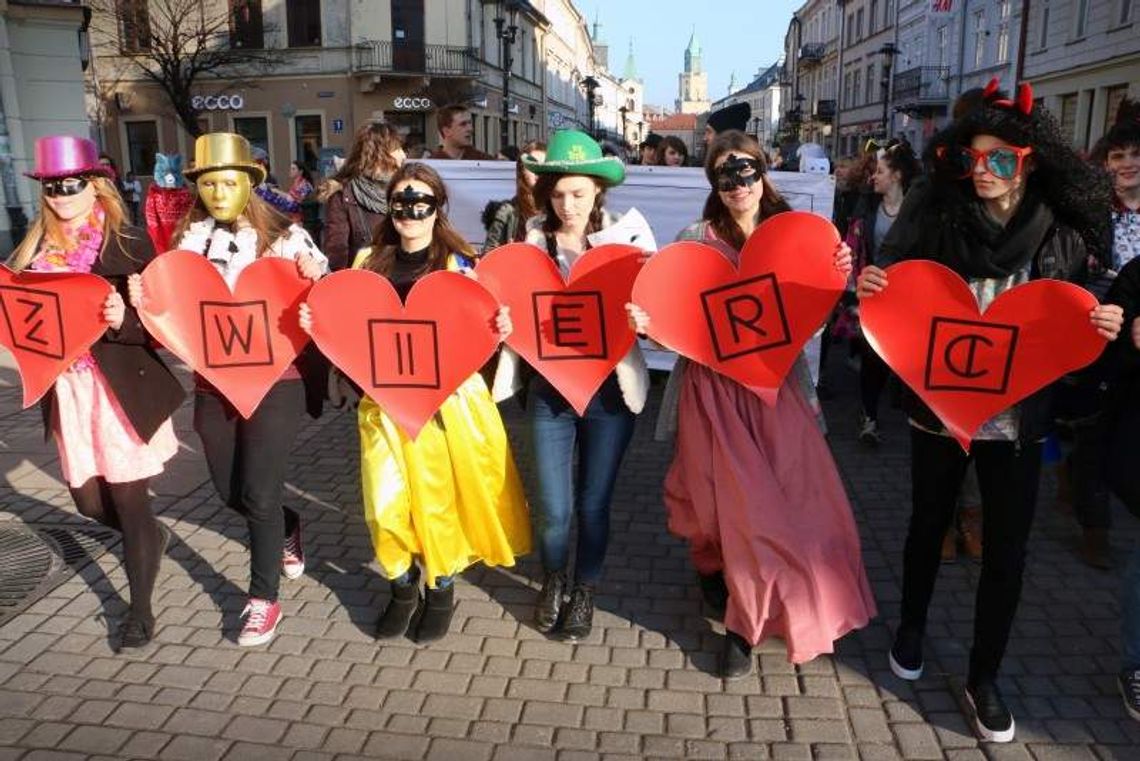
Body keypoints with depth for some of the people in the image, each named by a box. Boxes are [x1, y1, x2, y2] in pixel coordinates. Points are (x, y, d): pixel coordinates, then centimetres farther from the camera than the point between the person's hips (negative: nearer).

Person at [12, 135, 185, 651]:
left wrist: (122, 319, -30)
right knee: (89, 500, 13)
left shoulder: (129, 243, -7)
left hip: (123, 387, -5)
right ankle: (149, 539, 45)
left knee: (128, 498, 0)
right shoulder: (38, 247, 9)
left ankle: (140, 609, 17)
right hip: (66, 389, 6)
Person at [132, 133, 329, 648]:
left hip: (275, 381, -4)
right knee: (229, 491, 14)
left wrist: (314, 279, -24)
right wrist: (145, 300, -10)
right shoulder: (188, 239, 5)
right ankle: (287, 529, 45)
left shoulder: (285, 237, -5)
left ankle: (263, 600, 13)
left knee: (258, 494, -6)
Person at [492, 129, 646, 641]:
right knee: (553, 509, 2)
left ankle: (585, 590, 37)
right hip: (550, 390, 1)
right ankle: (553, 580, 35)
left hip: (610, 389, 0)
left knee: (594, 503, 10)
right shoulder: (532, 239, 0)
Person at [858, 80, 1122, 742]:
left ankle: (985, 675, 27)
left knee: (1008, 549, 7)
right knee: (929, 525, 18)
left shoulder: (1065, 238, -3)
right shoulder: (934, 223, -7)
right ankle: (912, 626, 43)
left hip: (1017, 417, 1)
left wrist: (1104, 329, -15)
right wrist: (872, 291, -23)